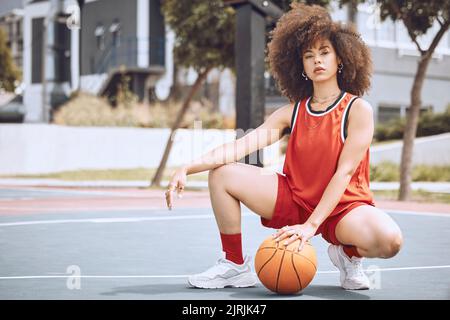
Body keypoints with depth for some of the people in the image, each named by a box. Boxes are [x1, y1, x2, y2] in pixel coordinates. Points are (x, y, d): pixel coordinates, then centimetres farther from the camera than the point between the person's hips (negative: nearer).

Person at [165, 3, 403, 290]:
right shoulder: (293, 113, 5)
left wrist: (310, 225, -26)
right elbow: (241, 146, -5)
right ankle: (236, 266, 2)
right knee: (222, 173, -10)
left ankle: (349, 255, 2)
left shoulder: (358, 109, -8)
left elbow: (344, 172, -16)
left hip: (344, 204, -4)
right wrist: (187, 169, -20)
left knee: (389, 240, -36)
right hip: (295, 200, 4)